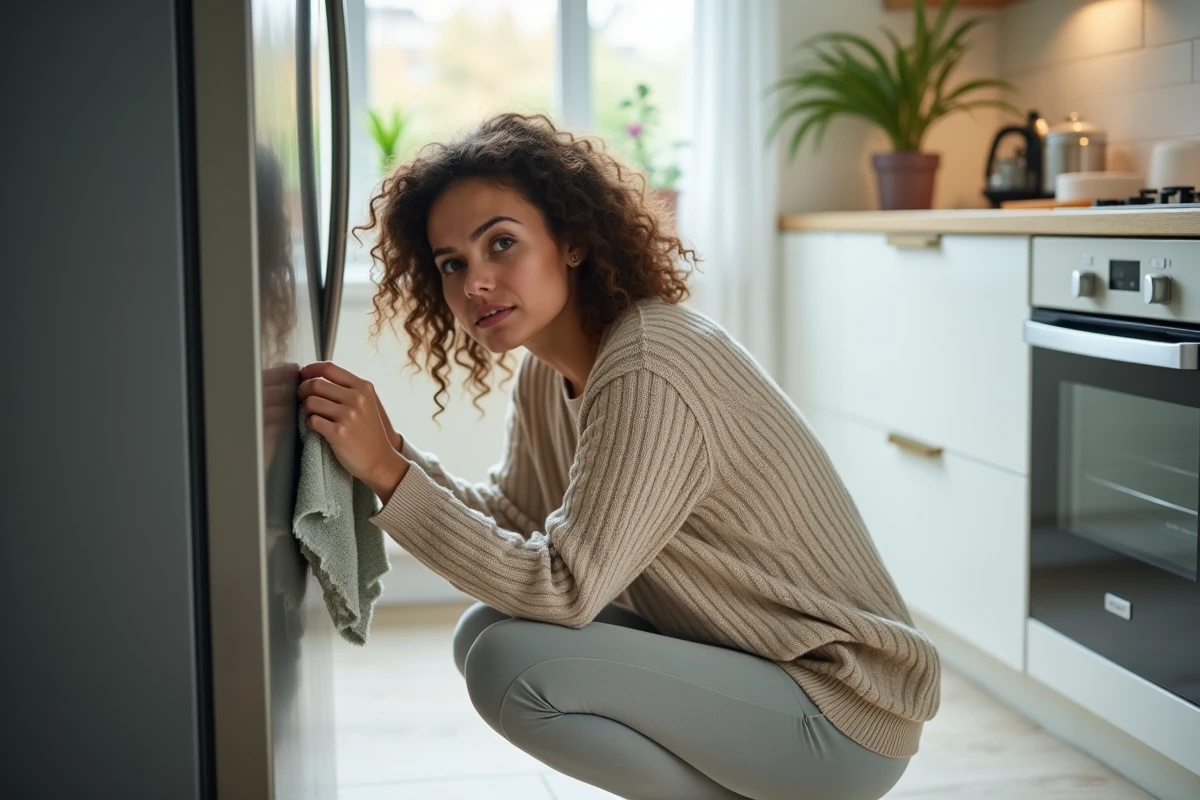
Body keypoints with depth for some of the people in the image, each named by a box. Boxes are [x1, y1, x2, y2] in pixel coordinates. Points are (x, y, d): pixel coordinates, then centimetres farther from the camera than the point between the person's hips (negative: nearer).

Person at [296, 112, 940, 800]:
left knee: (511, 664, -22)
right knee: (485, 632, 4)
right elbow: (513, 520, 6)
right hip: (732, 657, 9)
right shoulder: (548, 373, 4)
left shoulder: (648, 372, -25)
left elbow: (562, 589, -25)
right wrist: (390, 448, -6)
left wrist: (387, 471, -25)